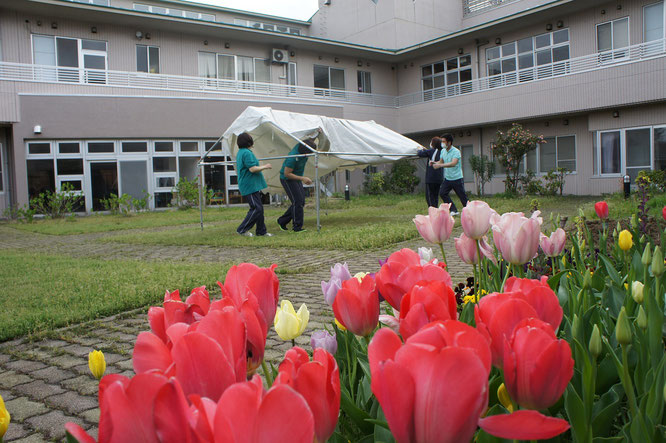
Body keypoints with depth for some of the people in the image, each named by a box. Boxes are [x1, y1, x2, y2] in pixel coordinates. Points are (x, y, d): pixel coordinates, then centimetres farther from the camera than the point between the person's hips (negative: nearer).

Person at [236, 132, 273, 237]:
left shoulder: (240, 153, 17)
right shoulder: (247, 153, -17)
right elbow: (252, 169, -23)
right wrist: (265, 166, -10)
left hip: (252, 186, 11)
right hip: (250, 186, -11)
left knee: (259, 208, 12)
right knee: (257, 209, -9)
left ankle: (262, 231, 16)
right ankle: (242, 229, -3)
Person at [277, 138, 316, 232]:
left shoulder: (302, 145, -10)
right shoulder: (293, 157, -33)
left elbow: (311, 139, 14)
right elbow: (287, 174, -26)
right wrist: (302, 178, -26)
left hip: (296, 178, 9)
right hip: (287, 179, -9)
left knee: (301, 202, 8)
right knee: (297, 202, -13)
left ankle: (282, 221, 18)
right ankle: (297, 227, -5)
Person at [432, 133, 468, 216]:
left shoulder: (456, 151, -17)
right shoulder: (443, 151, 6)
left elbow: (453, 163, -31)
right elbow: (441, 162, 17)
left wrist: (440, 165, -38)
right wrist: (434, 162, -6)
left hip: (457, 178, -7)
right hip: (447, 178, 7)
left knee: (462, 196, 0)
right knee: (442, 193, -6)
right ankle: (454, 210, 2)